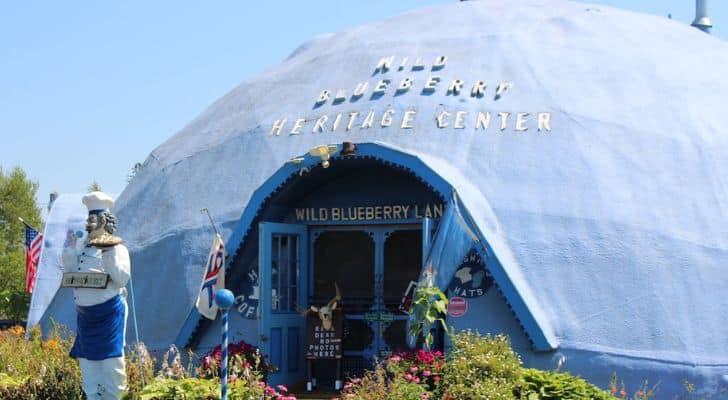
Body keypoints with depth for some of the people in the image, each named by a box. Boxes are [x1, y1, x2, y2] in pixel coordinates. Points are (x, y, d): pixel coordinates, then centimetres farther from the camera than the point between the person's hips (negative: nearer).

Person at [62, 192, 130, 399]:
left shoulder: (116, 248, -5)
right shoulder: (82, 249, 13)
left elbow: (122, 279, -15)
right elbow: (69, 276, 11)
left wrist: (109, 255, -23)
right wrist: (70, 249, 2)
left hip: (109, 312, -6)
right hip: (85, 313, 7)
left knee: (111, 359, -4)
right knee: (87, 359, 10)